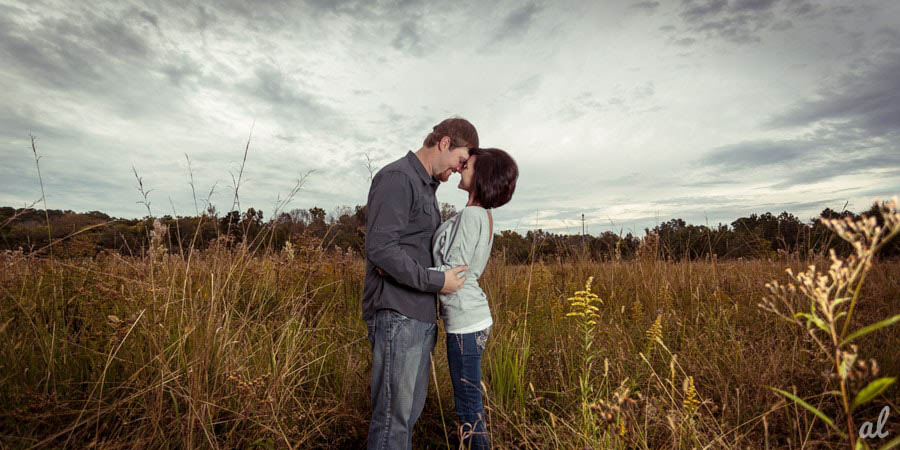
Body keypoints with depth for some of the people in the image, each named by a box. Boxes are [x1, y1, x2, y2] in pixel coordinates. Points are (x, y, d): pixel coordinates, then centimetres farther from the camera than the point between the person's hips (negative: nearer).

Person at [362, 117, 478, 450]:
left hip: (421, 316, 9)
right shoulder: (396, 177, -10)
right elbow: (380, 248, -20)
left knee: (411, 407, 16)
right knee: (393, 414, -1)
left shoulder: (426, 188, 19)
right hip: (396, 315, -9)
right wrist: (437, 282, -16)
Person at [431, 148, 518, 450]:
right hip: (474, 318, 9)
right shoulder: (484, 216, 11)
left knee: (469, 408, 5)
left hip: (465, 323, -9)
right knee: (469, 404, 20)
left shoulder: (471, 214, -17)